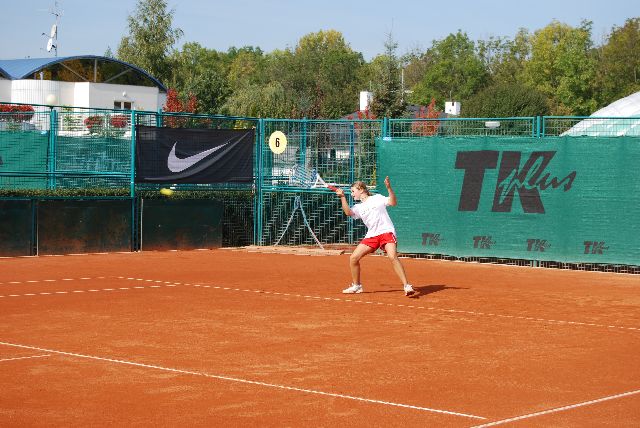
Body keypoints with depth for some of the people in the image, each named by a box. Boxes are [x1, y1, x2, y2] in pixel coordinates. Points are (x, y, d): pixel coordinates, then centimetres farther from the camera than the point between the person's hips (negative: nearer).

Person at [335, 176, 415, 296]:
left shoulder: (377, 198, 6)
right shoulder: (358, 207, 14)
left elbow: (393, 203, -5)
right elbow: (348, 212, -6)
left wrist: (389, 188, -19)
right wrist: (342, 197, -15)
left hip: (386, 232, -5)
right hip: (371, 236, 5)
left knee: (393, 257, -27)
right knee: (353, 258, -2)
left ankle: (407, 286, -25)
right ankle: (356, 286, 17)